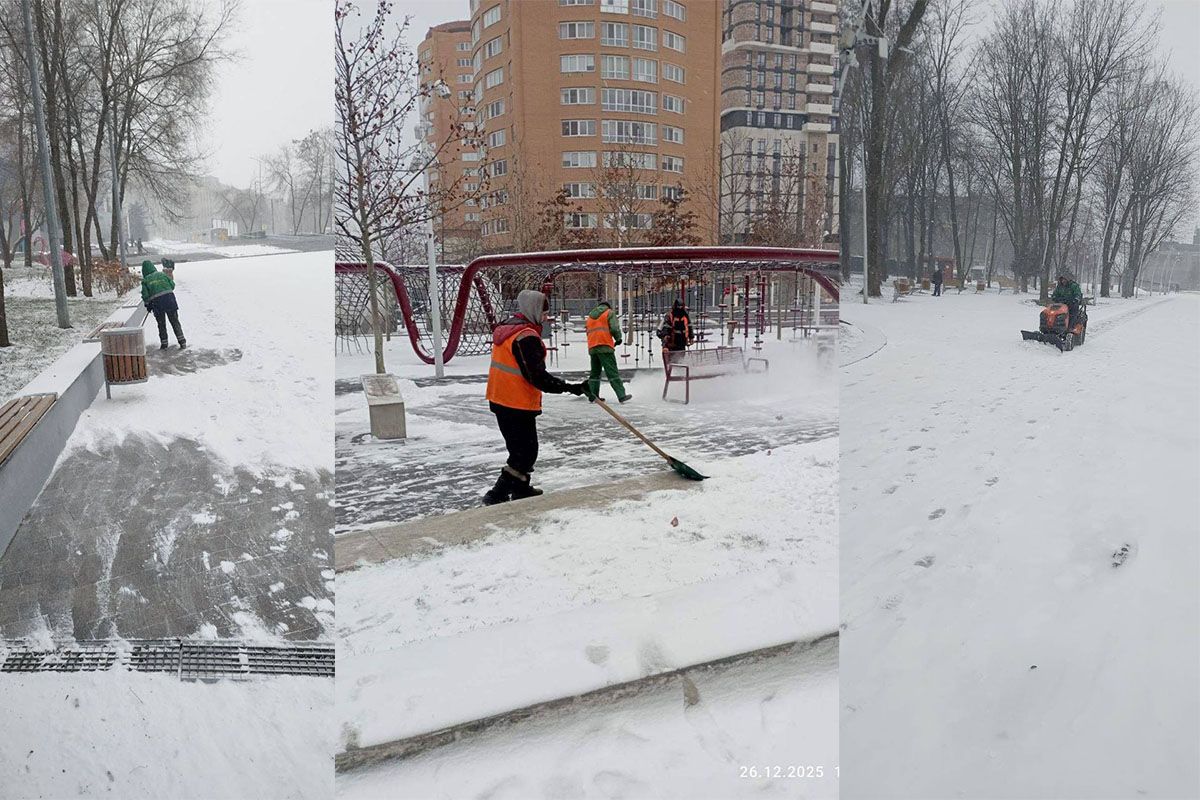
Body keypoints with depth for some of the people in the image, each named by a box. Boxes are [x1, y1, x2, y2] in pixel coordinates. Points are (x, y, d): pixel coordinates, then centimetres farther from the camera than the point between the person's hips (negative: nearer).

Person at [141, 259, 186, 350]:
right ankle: (182, 341, 4)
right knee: (175, 321, 9)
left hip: (157, 303, -1)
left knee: (161, 324, 13)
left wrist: (147, 305, 12)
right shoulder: (162, 274, 8)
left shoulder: (145, 280, 3)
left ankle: (164, 344, 16)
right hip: (169, 299, 1)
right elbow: (172, 285, 6)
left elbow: (145, 295, -1)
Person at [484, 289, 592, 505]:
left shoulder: (506, 328, 10)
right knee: (526, 452, -1)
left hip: (500, 400, 10)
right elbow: (537, 377, -25)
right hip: (518, 405, -10)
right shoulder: (526, 337, -21)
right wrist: (571, 388, -25)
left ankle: (521, 489, 36)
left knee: (520, 447, 22)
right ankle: (497, 495, -1)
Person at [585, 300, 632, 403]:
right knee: (612, 372, -8)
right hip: (605, 346, -6)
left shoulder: (590, 316, 25)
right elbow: (614, 328, -7)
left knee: (595, 372, 15)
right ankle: (622, 396, -11)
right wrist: (618, 339, 8)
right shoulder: (609, 313, 6)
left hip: (592, 347, 6)